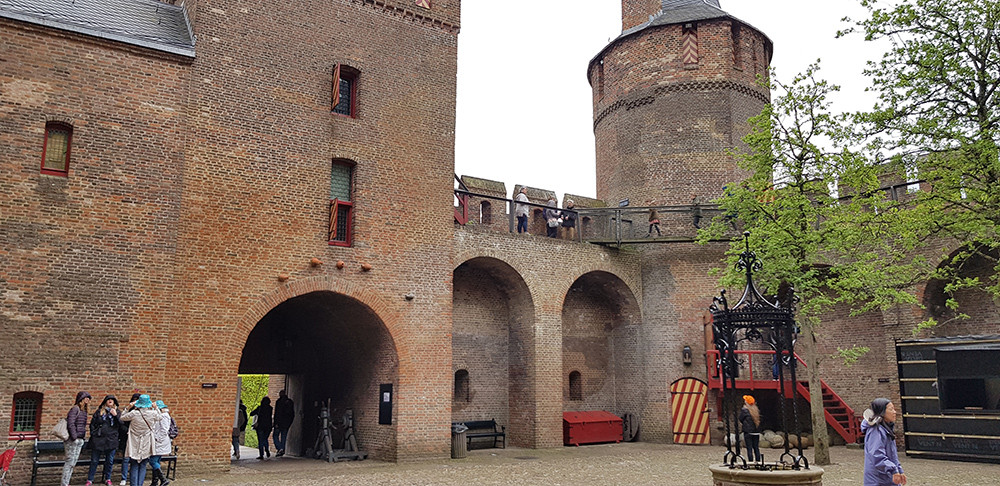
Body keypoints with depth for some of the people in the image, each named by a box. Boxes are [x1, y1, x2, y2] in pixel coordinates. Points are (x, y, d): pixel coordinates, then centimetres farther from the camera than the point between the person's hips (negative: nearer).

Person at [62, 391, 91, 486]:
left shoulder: (84, 411, 16)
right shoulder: (75, 409, -9)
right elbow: (70, 424, -17)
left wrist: (83, 438, 14)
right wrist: (74, 437, -17)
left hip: (80, 440, 8)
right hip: (72, 440, -8)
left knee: (73, 463, 9)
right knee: (70, 462, -6)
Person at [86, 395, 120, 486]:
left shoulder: (117, 412, 8)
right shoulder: (99, 411, 7)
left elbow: (121, 425, -2)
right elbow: (92, 423, 10)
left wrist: (115, 415, -14)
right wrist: (93, 434, 0)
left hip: (111, 440, 1)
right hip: (98, 440, -1)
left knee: (110, 461, 7)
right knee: (94, 461, 4)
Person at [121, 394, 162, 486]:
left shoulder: (134, 413, -13)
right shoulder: (153, 413, -9)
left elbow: (122, 418, 6)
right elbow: (160, 417, 14)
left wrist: (128, 408, 6)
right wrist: (156, 408, 17)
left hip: (135, 445, -1)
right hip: (146, 445, 1)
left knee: (134, 467, 7)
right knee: (143, 466, 10)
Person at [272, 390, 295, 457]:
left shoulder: (279, 401, -9)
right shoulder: (291, 402, 9)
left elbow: (277, 413, -13)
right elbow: (293, 414, 12)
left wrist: (276, 423, -13)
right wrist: (290, 422, 18)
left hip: (280, 422, -5)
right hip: (287, 423, 5)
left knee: (276, 435, 5)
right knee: (284, 436, 12)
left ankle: (279, 449, -12)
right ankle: (282, 451, 12)